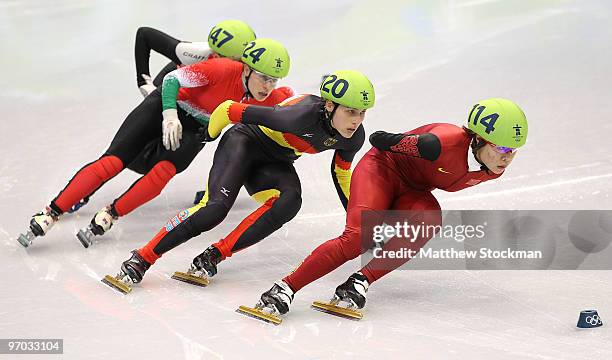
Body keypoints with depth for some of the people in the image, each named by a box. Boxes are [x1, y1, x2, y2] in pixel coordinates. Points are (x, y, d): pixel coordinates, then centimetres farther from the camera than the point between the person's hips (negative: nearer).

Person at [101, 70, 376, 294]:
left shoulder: (354, 137, -15)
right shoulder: (303, 115, -36)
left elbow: (341, 173, 8)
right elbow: (231, 109, -27)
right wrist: (209, 134, -7)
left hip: (275, 162, 5)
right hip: (247, 141, -5)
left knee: (289, 202, -28)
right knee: (216, 207, -27)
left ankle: (213, 257, -24)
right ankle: (140, 261, -19)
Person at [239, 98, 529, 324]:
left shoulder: (493, 171, -11)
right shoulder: (448, 142, -34)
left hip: (412, 191, 6)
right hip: (383, 168, -6)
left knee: (429, 219, -31)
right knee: (358, 238, -29)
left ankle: (360, 282, -31)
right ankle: (284, 290, -27)